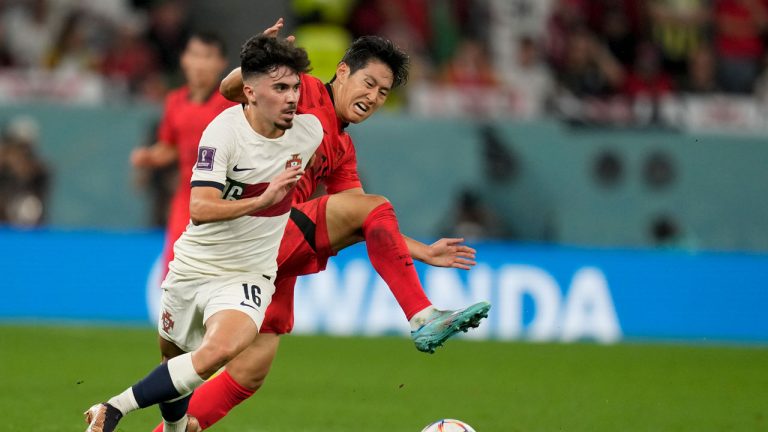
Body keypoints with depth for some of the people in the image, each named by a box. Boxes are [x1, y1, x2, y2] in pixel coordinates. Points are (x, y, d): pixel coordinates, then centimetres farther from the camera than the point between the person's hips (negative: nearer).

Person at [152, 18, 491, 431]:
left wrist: (424, 253, 17)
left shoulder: (341, 150, 25)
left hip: (283, 252, 9)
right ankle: (424, 319, -25)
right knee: (375, 206, -20)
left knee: (251, 372, 5)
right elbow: (230, 89, -12)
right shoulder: (304, 93, 2)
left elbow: (373, 231, 25)